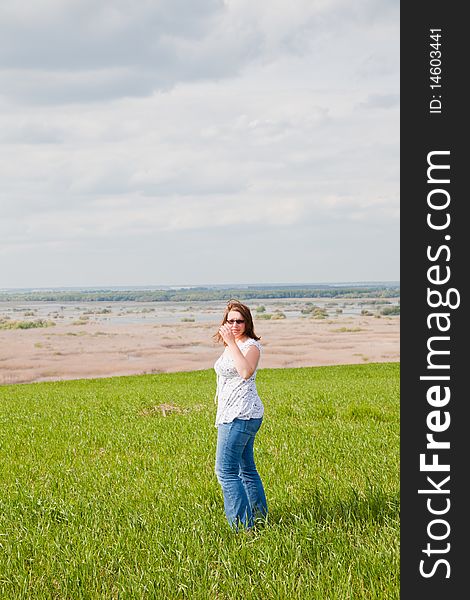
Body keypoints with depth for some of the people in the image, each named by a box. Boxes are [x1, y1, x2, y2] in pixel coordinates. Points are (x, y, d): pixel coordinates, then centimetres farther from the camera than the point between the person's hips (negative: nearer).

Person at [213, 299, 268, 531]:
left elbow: (246, 372, -32)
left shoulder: (251, 345, -12)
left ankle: (242, 527, -13)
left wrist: (232, 343, -29)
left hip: (241, 415, -10)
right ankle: (260, 519, 25)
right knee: (246, 468, 16)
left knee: (225, 470, -13)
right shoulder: (230, 346, 17)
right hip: (232, 415, 10)